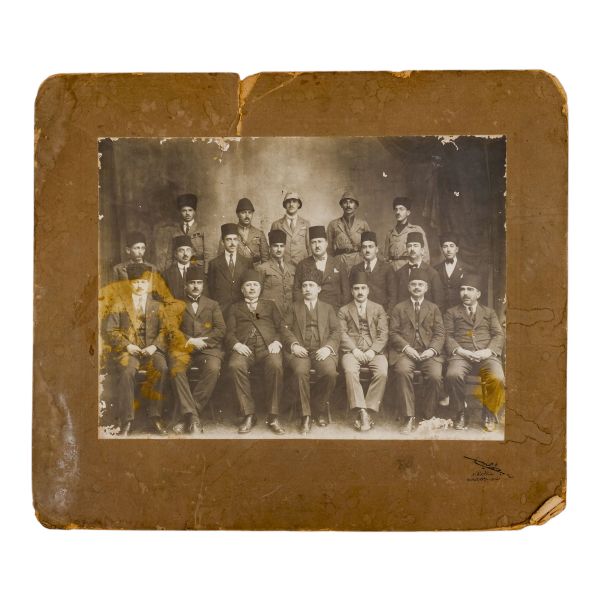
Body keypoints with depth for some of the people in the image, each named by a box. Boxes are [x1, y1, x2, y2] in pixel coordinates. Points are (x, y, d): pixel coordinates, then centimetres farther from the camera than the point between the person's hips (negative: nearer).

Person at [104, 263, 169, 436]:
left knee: (162, 369, -32)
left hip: (151, 350, 1)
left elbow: (164, 330, 10)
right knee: (126, 372, -34)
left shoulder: (157, 306, 19)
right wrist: (127, 346, -9)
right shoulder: (119, 305, 15)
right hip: (128, 350, -1)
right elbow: (111, 331, 6)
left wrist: (154, 346, -9)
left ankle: (155, 417, -26)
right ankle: (126, 421, -27)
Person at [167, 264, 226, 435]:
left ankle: (187, 416, -28)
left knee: (213, 369, -33)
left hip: (208, 349, 0)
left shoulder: (212, 305, 22)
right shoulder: (177, 306, 20)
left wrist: (201, 341, -6)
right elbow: (172, 330, 6)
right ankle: (192, 417, -36)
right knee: (176, 368, -34)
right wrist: (190, 341, -9)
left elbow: (220, 330, 9)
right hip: (183, 348, 0)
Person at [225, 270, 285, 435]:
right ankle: (249, 415, -28)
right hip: (244, 347, 0)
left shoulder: (270, 305, 28)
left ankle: (273, 417, -29)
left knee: (275, 366, -36)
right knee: (235, 366, -35)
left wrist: (277, 342, -4)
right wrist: (236, 344, -8)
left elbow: (281, 327, 17)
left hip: (267, 347, 0)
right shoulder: (235, 308, 27)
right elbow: (229, 332, 14)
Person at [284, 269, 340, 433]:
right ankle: (305, 415, -21)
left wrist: (328, 347, -8)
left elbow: (335, 331, 11)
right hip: (300, 350, 0)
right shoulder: (295, 307, 23)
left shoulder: (328, 308, 23)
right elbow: (286, 328, 11)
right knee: (300, 371, -34)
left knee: (330, 372, -31)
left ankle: (320, 405, -5)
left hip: (322, 350, 0)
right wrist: (294, 345, -9)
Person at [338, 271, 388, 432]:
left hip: (374, 351, 1)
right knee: (350, 371, -33)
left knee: (382, 372, -30)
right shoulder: (343, 311, 18)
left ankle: (369, 411, -24)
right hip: (352, 351, 0)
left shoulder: (378, 309, 19)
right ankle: (361, 412, -33)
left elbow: (383, 334, 8)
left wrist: (373, 351, -10)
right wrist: (354, 349, -13)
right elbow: (342, 334, 4)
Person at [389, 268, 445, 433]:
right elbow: (393, 333, 7)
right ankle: (409, 418, -28)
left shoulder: (433, 309, 20)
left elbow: (439, 334, 10)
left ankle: (427, 417, -10)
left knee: (436, 376, -29)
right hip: (405, 351, -1)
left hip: (428, 353, 1)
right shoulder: (399, 308, 17)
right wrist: (406, 347, -11)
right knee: (403, 372, -34)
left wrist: (432, 349, -10)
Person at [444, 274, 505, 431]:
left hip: (486, 355, 1)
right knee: (453, 375, -35)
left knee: (497, 378, -32)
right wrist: (461, 351, -11)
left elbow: (499, 335, 13)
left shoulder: (489, 312, 26)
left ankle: (489, 414, -5)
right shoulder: (451, 312, 22)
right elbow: (447, 336, 9)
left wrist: (488, 351, -8)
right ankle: (460, 414, -13)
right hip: (461, 355, -1)